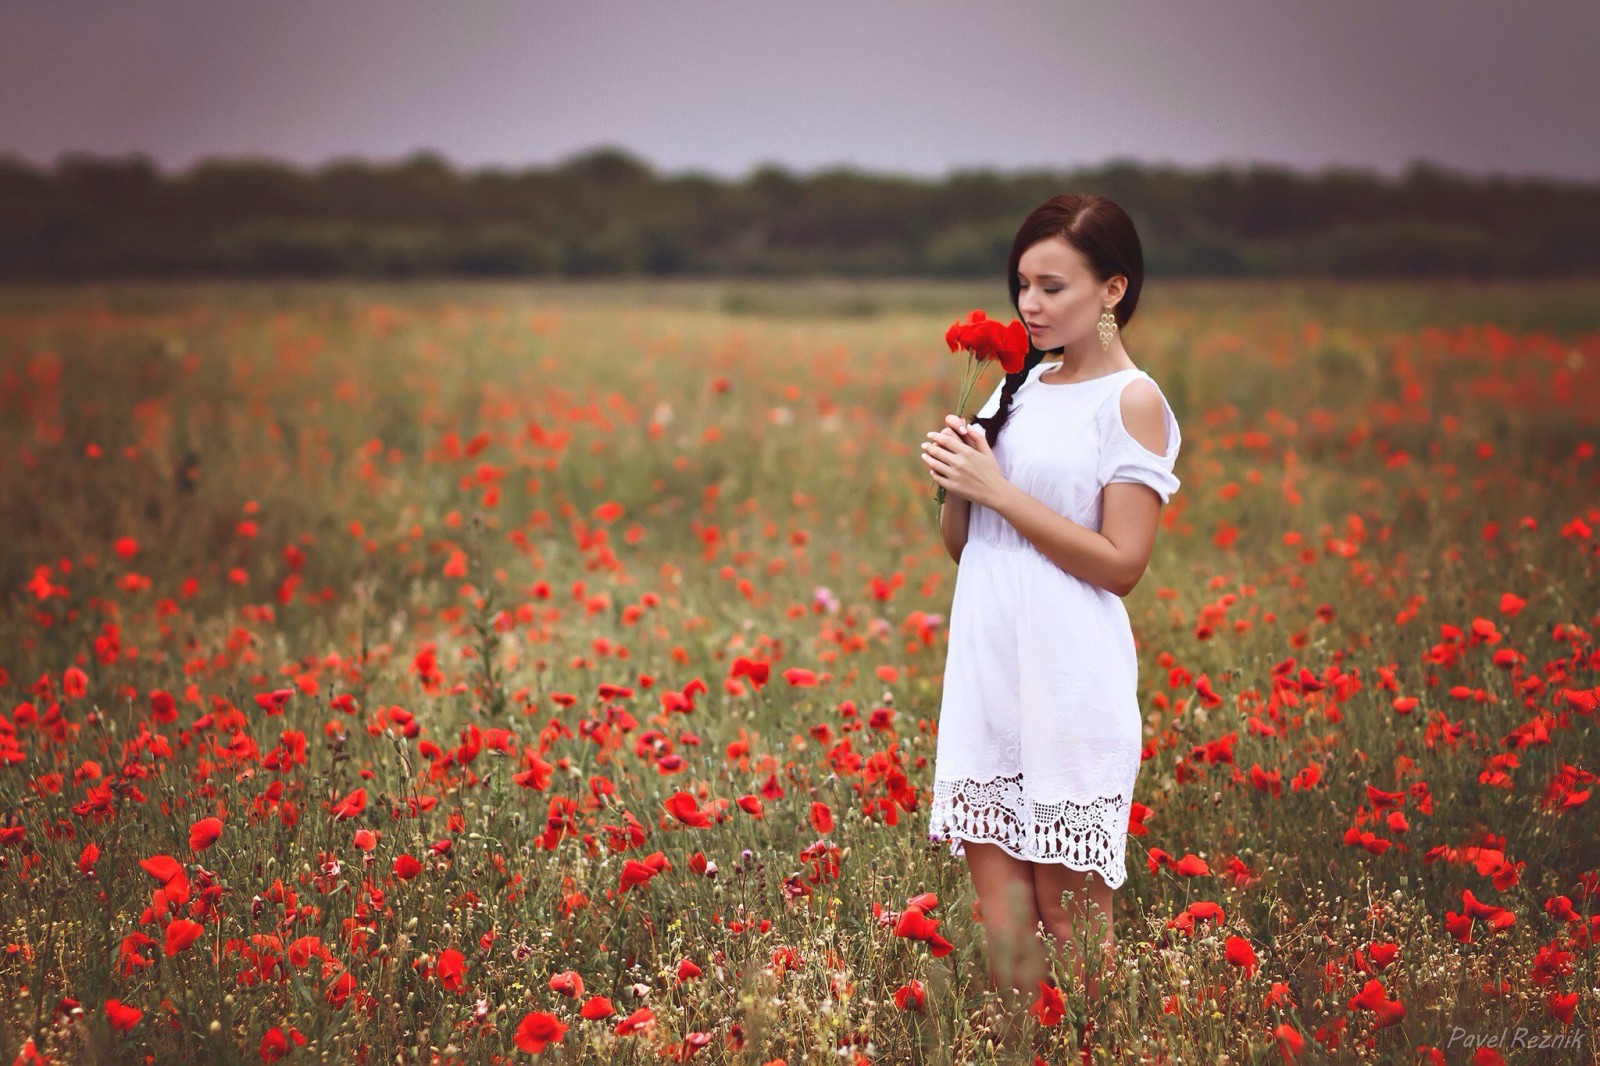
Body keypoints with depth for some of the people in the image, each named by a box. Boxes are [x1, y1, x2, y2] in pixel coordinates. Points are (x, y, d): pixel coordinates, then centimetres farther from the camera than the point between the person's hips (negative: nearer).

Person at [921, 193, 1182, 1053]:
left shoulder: (1133, 402, -6)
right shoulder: (1019, 386, 13)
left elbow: (1121, 563, -13)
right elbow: (960, 546, 16)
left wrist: (1001, 491, -14)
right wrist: (956, 482, -5)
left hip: (1070, 682, -6)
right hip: (988, 670, 6)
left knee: (1069, 905, 0)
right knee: (997, 893, 6)